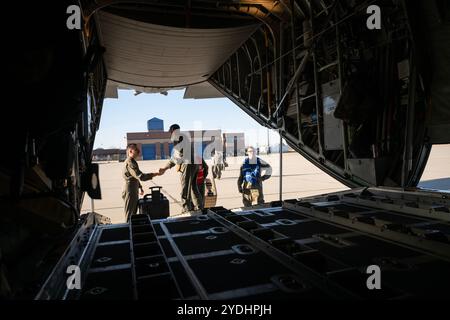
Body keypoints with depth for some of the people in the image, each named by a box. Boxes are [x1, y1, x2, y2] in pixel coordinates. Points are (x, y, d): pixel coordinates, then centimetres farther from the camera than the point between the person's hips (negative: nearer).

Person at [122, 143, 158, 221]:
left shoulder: (132, 161, 13)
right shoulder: (130, 162, -22)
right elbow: (140, 176, -32)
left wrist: (140, 187, 23)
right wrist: (155, 174, -30)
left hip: (133, 191, 10)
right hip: (130, 192, -10)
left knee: (134, 213, 18)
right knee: (130, 215, -1)